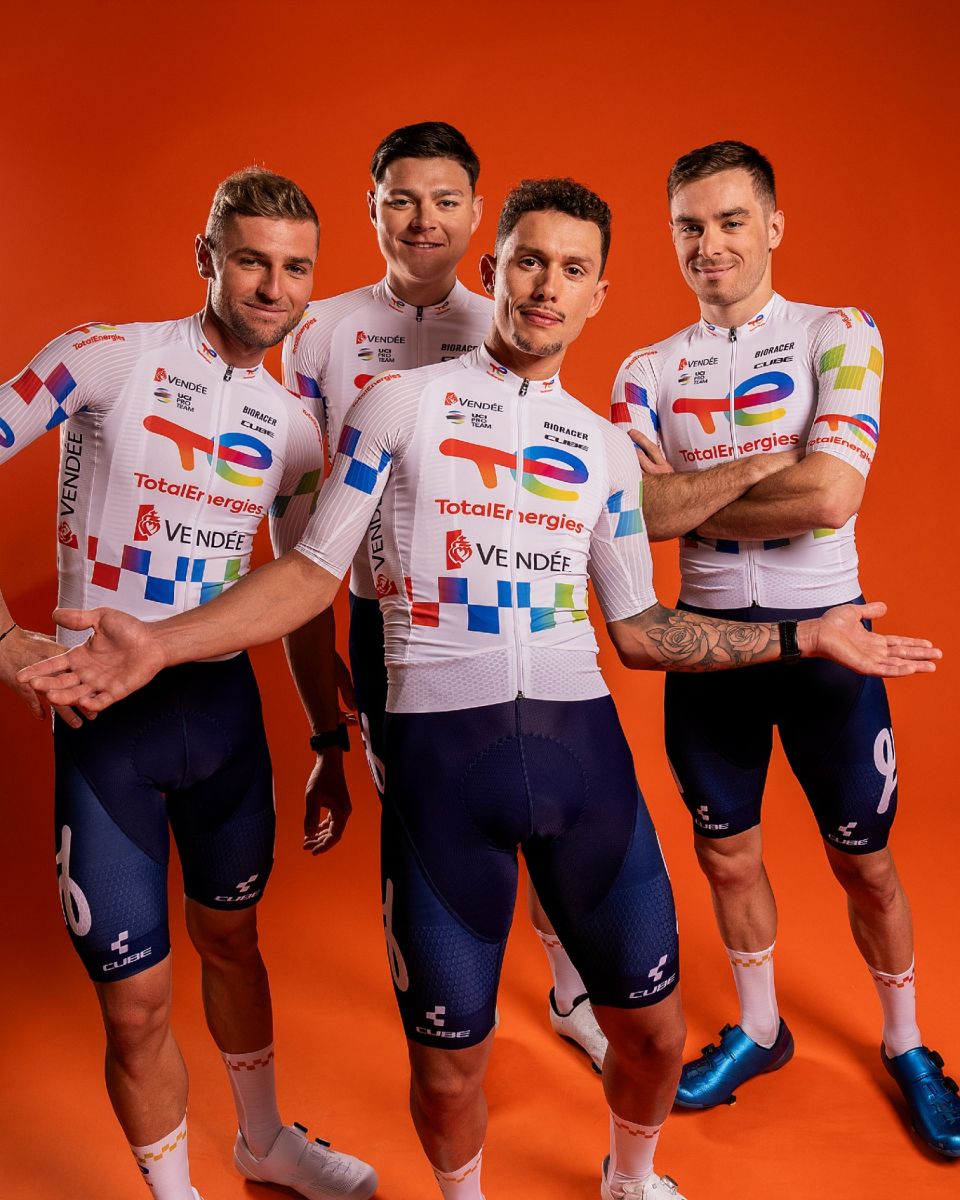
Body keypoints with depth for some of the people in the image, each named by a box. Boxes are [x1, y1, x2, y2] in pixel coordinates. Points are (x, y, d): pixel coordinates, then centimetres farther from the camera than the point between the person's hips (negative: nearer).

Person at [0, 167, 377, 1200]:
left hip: (224, 701, 4)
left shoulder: (293, 425, 5)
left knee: (231, 937, 22)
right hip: (103, 709, -4)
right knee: (136, 999, 4)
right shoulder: (105, 358, -8)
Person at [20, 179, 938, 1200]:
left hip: (581, 743, 3)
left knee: (653, 1028, 13)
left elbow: (638, 629, 14)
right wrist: (159, 642, -10)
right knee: (448, 1064, 9)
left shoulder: (605, 447, 13)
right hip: (442, 750, -3)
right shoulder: (399, 404, 3)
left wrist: (802, 635, 12)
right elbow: (313, 572, 2)